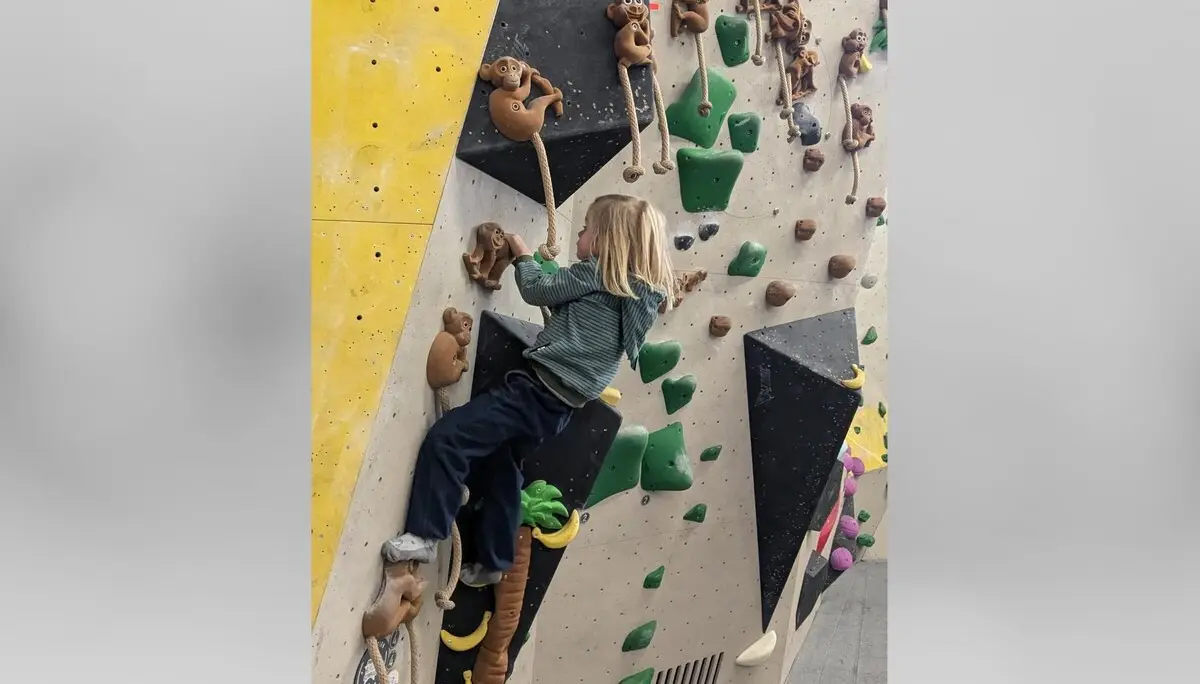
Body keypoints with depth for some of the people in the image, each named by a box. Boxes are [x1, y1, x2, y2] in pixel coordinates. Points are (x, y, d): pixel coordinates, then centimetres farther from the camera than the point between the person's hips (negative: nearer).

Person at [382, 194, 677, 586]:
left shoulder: (597, 271, -11)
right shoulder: (640, 291, 13)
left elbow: (537, 290, -5)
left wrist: (522, 253, 11)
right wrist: (545, 263, 19)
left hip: (539, 389, -10)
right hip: (560, 405, 10)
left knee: (445, 439, -12)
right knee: (501, 466, 26)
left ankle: (425, 536, -12)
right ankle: (493, 562, 34)